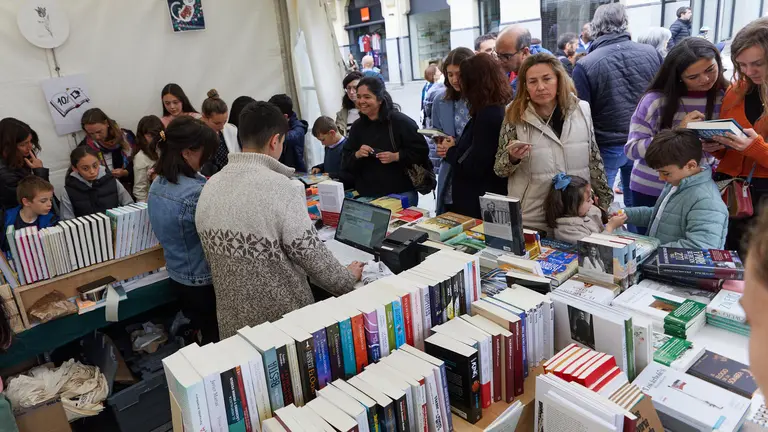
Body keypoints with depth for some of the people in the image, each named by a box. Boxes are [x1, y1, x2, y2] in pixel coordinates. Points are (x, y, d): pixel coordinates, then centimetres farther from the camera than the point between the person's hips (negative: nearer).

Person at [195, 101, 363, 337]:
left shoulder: (210, 187, -2)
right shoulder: (278, 187, -23)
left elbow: (219, 257, 8)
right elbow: (312, 255, -18)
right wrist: (349, 278, 0)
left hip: (233, 321, 6)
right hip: (283, 320, -5)